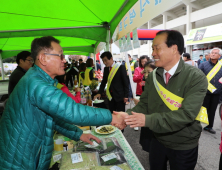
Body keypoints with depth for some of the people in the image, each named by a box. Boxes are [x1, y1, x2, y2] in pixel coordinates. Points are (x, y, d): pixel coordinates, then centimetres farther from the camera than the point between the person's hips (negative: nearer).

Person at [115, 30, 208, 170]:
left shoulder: (196, 77, -20)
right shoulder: (153, 76, -5)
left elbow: (187, 114, -29)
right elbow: (144, 104, -5)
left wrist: (148, 120, -37)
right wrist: (128, 115, -25)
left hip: (183, 146, -4)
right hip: (157, 140, 5)